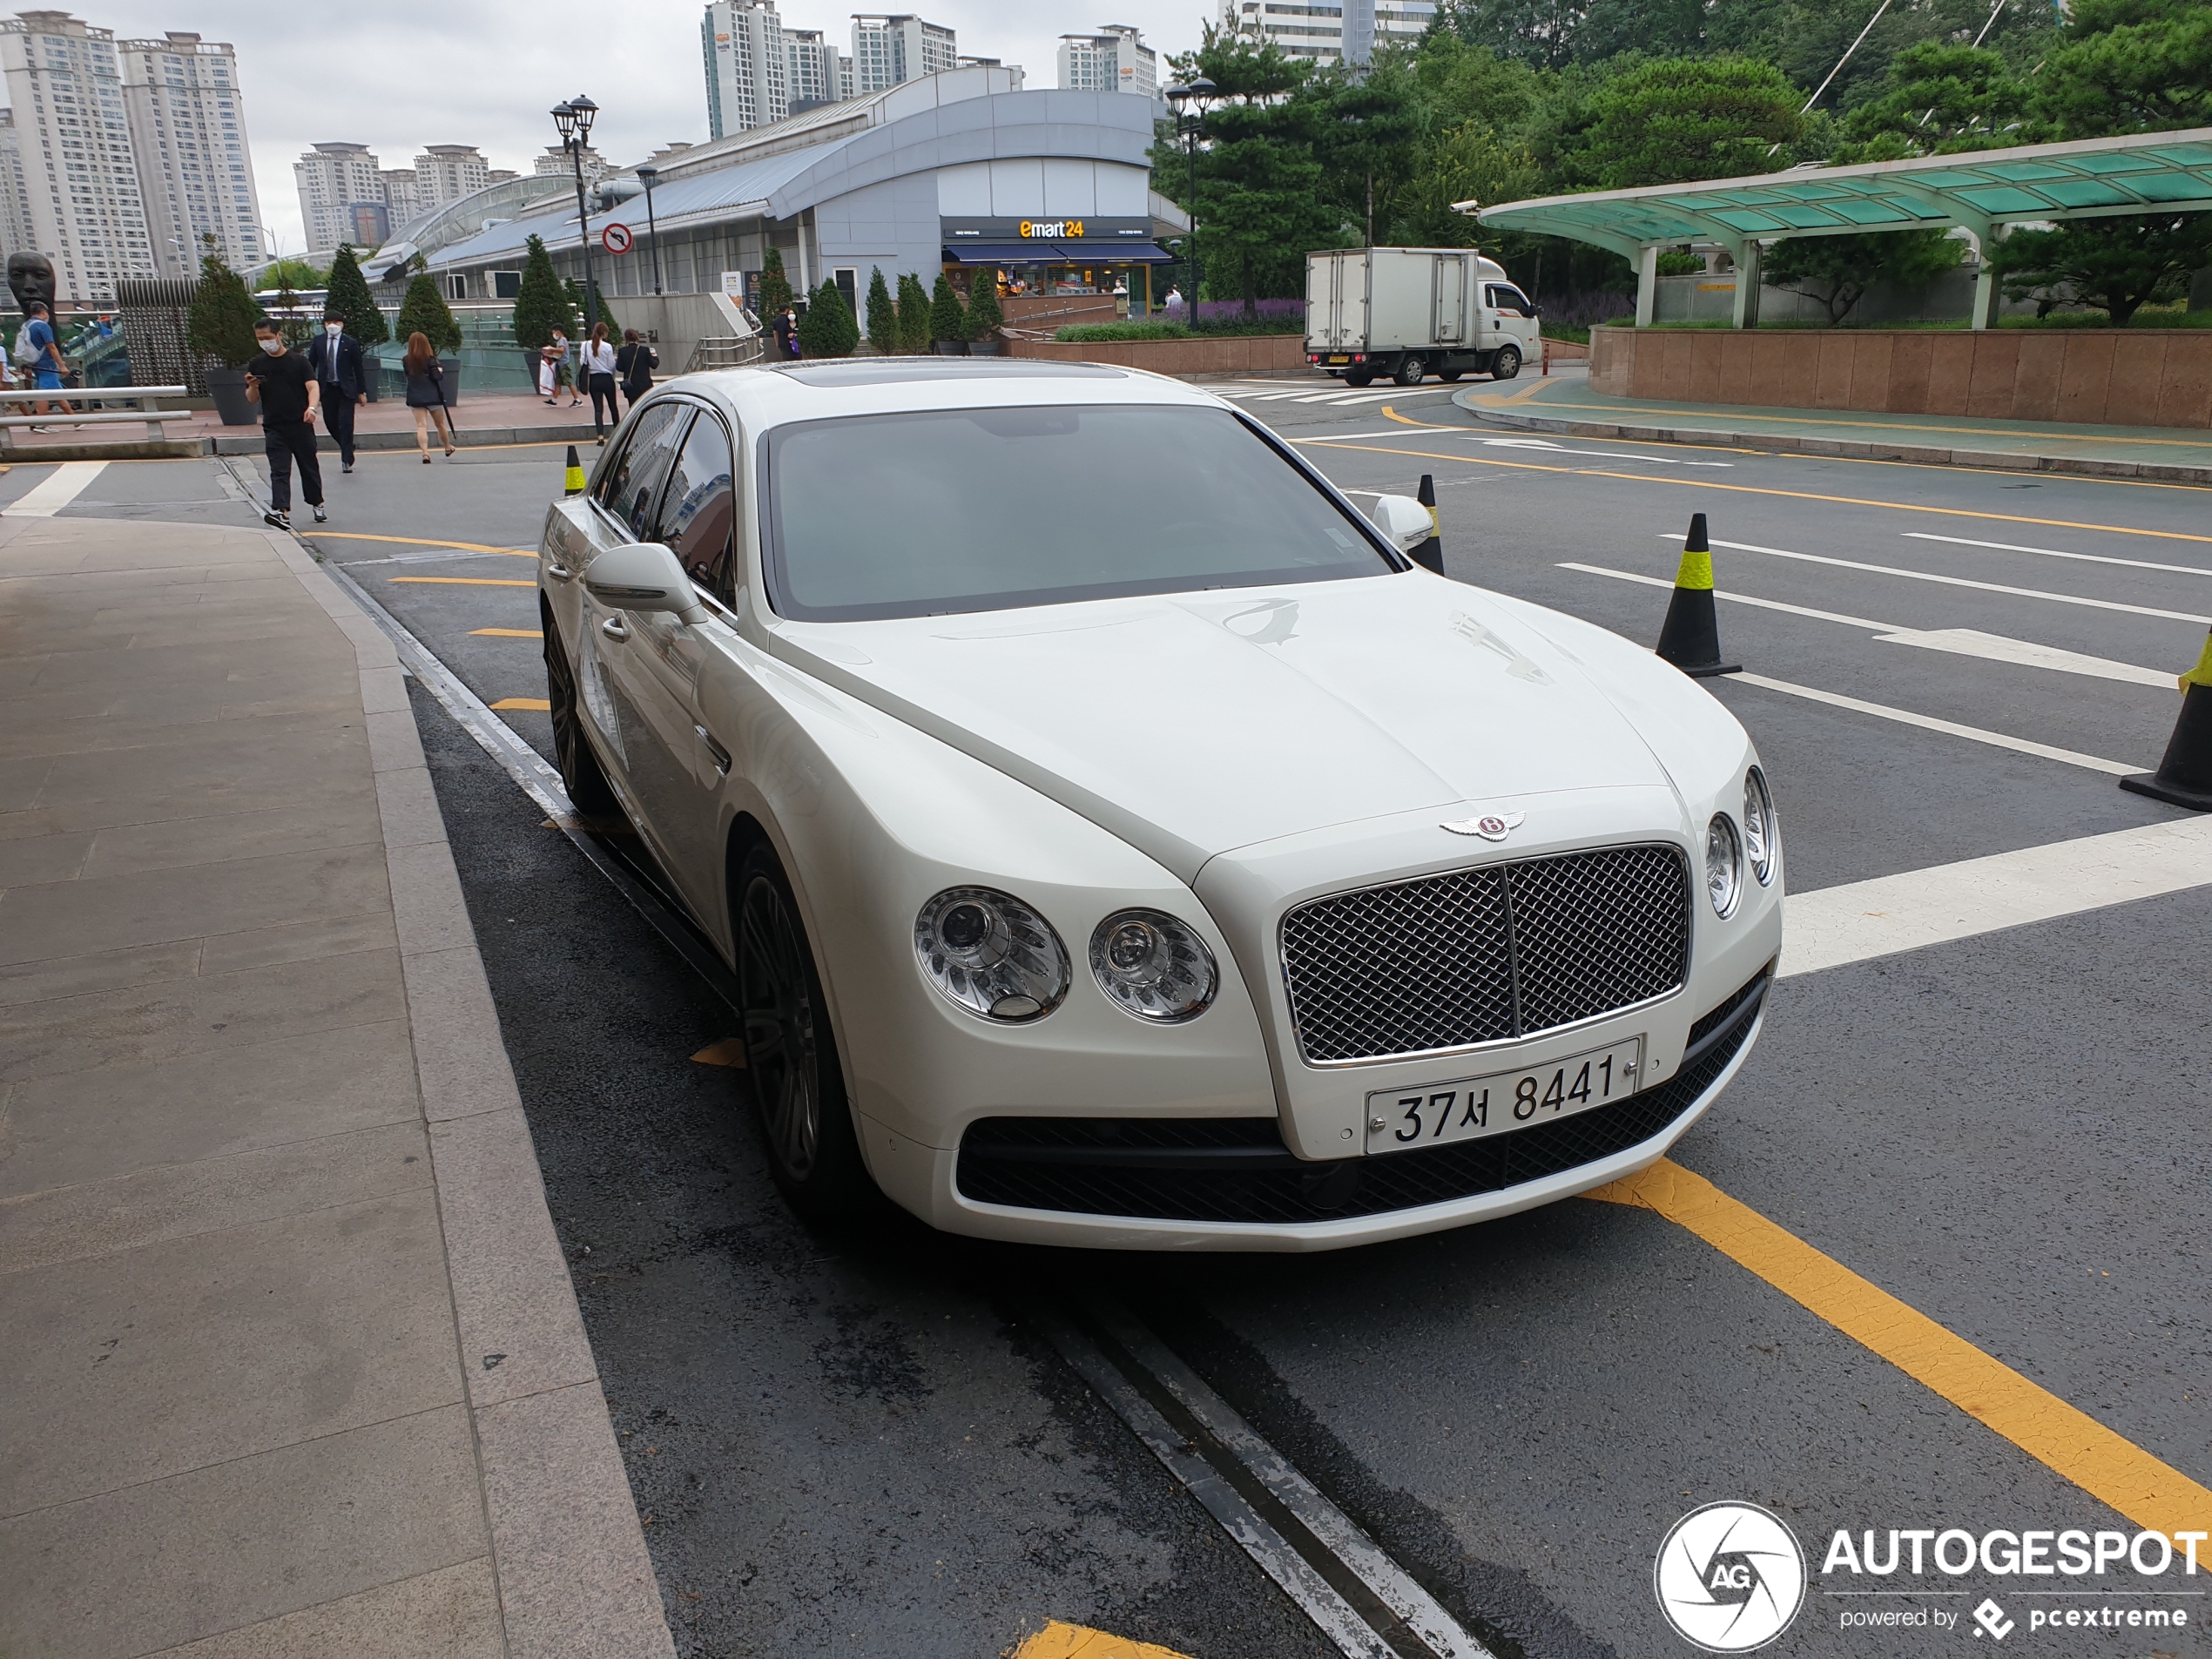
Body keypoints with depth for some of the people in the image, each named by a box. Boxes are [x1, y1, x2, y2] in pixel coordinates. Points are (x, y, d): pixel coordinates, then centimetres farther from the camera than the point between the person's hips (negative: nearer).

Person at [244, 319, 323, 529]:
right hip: (274, 429, 1)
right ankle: (282, 512, -23)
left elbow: (312, 386, -10)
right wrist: (253, 386, -10)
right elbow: (252, 399, 12)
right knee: (279, 471, -10)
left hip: (301, 425, -1)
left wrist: (311, 407, -29)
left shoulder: (298, 361, 1)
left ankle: (317, 504, 32)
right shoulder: (257, 366, 9)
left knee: (309, 466, 12)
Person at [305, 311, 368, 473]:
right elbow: (311, 366, 10)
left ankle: (347, 460, -1)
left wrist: (362, 391, -1)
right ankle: (347, 448, 30)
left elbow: (359, 368, 1)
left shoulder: (351, 343, -1)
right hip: (326, 389, 3)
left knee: (346, 424, -6)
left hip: (346, 389, -3)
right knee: (330, 422, 7)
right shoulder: (317, 343, 6)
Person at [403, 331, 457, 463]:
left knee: (421, 426, -3)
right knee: (441, 424, 17)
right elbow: (437, 377, -17)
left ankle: (425, 452, -21)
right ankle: (448, 448, 35)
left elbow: (409, 376, 10)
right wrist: (440, 371, 4)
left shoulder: (407, 361, -1)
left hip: (415, 398, 2)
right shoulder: (430, 359, -12)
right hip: (432, 396, -2)